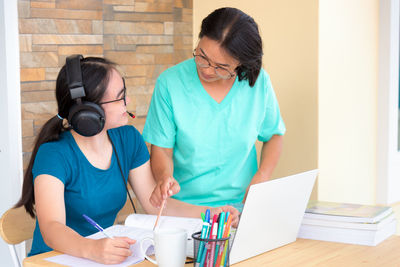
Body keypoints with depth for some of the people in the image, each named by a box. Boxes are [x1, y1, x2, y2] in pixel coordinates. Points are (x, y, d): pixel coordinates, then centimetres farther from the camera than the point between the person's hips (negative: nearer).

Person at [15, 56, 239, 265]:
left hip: (109, 256, 4)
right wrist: (92, 250, -48)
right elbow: (51, 228, -28)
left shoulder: (129, 140, 2)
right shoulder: (54, 155, -17)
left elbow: (154, 202, 6)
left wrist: (208, 213, -8)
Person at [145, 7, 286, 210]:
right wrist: (165, 177, -23)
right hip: (184, 207, -3)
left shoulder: (259, 82, -1)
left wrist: (261, 178, -3)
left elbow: (274, 135, 13)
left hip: (241, 206, 4)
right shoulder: (170, 83, -6)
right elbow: (162, 148, -2)